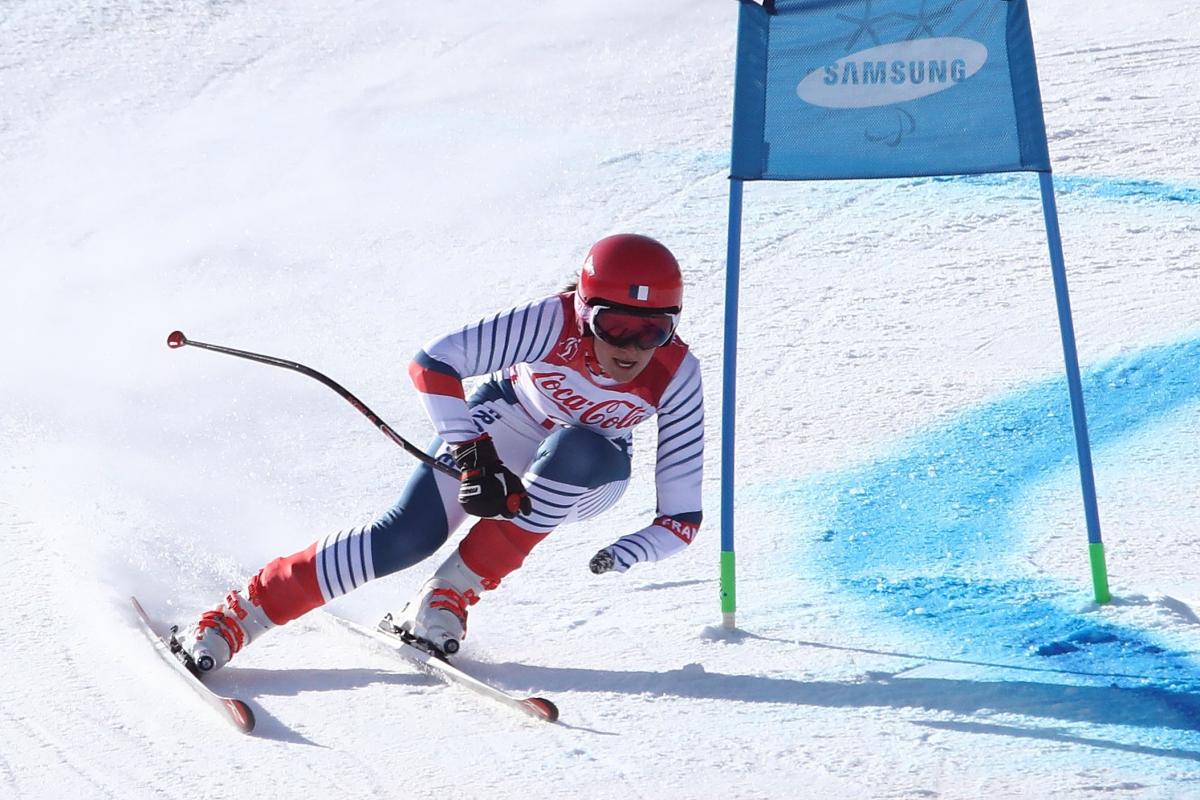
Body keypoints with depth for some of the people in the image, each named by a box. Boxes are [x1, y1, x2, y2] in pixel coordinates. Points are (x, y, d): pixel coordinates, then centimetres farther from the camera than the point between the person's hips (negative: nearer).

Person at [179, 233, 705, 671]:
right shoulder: (555, 322, -32)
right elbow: (433, 364, -31)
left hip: (585, 481, 2)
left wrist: (625, 554, -41)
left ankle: (453, 592, -26)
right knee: (406, 537, -24)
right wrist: (474, 457, -35)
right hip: (495, 438, -2)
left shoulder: (676, 377, -26)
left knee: (580, 453, -35)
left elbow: (681, 517, -23)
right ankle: (238, 614, -15)